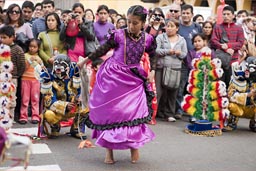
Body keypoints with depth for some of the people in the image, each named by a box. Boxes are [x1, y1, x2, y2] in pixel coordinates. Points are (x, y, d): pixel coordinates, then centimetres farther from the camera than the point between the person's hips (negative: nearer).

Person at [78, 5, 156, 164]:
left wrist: (152, 71, 2)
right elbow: (103, 49, 1)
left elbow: (153, 56, 15)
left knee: (134, 111, -6)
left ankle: (134, 145, 16)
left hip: (134, 79, 1)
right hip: (113, 76, -1)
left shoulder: (148, 39, -4)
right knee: (110, 110, 3)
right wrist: (86, 60, 7)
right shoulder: (119, 34, -11)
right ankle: (109, 148, 16)